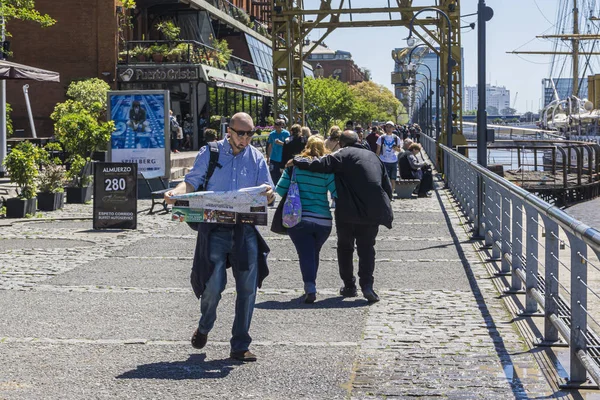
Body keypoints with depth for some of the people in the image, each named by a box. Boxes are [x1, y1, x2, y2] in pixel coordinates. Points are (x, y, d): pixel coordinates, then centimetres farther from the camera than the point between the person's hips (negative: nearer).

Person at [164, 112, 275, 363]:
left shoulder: (257, 159, 11)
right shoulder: (210, 153, 4)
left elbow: (268, 196, 9)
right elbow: (192, 181, 1)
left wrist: (269, 196, -15)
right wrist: (175, 193, -20)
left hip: (246, 230, 3)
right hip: (215, 229, -3)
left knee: (247, 288, 0)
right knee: (214, 284, -9)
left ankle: (240, 346, 12)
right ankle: (204, 327, 23)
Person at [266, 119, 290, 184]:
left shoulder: (286, 133, -4)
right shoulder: (272, 134, 3)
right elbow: (270, 146, 11)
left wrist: (281, 143, -22)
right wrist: (268, 158, 11)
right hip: (274, 159, 2)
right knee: (274, 177, 1)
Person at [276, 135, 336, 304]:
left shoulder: (294, 165, -1)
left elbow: (280, 190, 0)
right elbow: (337, 194, -11)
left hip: (298, 219, -1)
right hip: (323, 221, 1)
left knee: (305, 253, -3)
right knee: (314, 253, 20)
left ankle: (310, 286, -22)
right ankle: (310, 286, 29)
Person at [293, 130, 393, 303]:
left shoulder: (343, 155, -2)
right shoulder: (373, 156, 16)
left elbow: (320, 165, -15)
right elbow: (387, 187, 17)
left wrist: (297, 161, -1)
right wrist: (384, 208, 25)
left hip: (348, 212, -4)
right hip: (373, 212, 4)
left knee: (345, 247, 14)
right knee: (367, 247, 10)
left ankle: (349, 285, 17)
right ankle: (367, 284, -8)